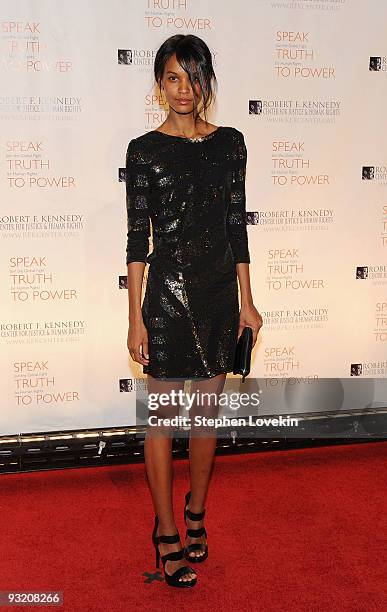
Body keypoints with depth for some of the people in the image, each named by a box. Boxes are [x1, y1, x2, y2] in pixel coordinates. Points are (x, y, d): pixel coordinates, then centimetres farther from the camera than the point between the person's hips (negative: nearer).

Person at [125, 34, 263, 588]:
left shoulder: (229, 142, 7)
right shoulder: (145, 149, -3)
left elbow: (237, 224, 9)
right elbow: (138, 236, -4)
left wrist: (246, 299, 6)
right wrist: (135, 318, -8)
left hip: (220, 292, 4)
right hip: (168, 294, -3)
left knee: (208, 409, 13)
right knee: (163, 414, 4)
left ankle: (196, 512, 33)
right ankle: (166, 532, 19)